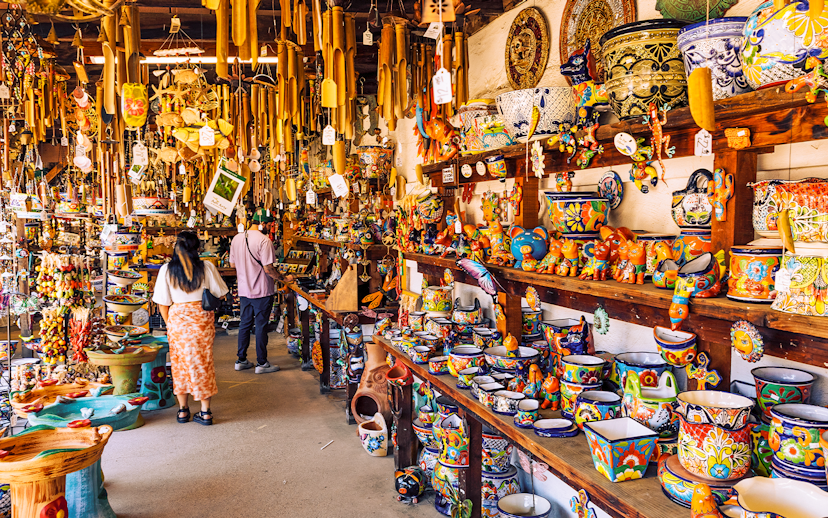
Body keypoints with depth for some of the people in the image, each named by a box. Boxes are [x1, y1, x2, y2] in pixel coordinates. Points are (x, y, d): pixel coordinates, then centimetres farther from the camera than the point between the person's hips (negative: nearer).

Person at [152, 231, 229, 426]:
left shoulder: (166, 270, -7)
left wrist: (169, 324, 9)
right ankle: (205, 411, 13)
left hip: (177, 319, 0)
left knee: (180, 362, 14)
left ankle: (183, 410, 21)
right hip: (203, 318, 0)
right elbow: (221, 294, 0)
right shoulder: (207, 267, -8)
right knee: (203, 362, 10)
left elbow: (163, 304, -5)